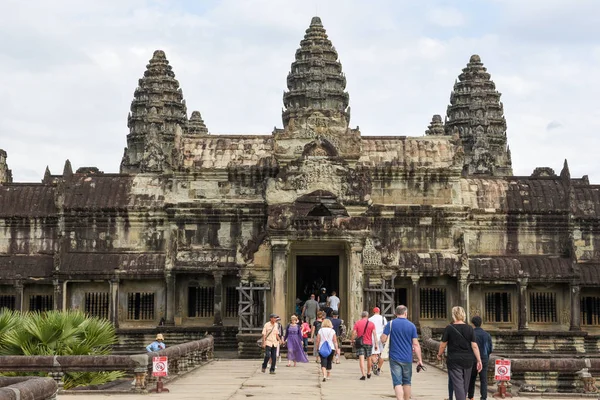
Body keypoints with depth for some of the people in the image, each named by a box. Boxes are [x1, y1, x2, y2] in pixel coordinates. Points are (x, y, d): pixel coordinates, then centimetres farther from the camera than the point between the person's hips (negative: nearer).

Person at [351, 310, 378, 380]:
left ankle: (363, 375, -17)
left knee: (361, 358, -6)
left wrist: (352, 340, 11)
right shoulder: (371, 324, 0)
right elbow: (374, 334, -4)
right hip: (369, 343, 1)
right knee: (368, 358, 17)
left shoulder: (357, 323, -1)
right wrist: (376, 344, -3)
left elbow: (354, 333, -4)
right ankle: (368, 374, 31)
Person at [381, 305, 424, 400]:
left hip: (394, 358, -2)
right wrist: (420, 360, -1)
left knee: (397, 383, -6)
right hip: (407, 359, 2)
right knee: (407, 382, 17)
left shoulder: (390, 324, -3)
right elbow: (416, 344, -3)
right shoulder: (411, 326, 0)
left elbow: (383, 340, -7)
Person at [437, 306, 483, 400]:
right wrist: (479, 360, 0)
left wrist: (439, 355, 16)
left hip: (454, 360, -4)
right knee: (465, 384, 18)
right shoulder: (470, 329, -1)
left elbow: (443, 345, -2)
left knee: (458, 384, -6)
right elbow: (474, 346, -4)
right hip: (468, 360, 4)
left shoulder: (449, 328, -8)